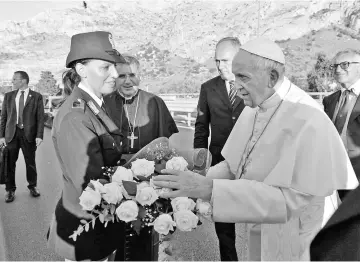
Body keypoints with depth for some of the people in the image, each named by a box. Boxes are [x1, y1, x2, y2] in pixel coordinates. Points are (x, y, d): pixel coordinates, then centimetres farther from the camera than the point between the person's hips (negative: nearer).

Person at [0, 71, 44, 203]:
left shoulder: (37, 96, -1)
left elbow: (40, 117, -3)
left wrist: (39, 136, -11)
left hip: (29, 134, -2)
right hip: (11, 134, 2)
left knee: (30, 162, 9)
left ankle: (33, 186, 27)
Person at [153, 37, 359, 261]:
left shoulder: (308, 121, -27)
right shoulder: (254, 108, -4)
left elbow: (289, 198, -31)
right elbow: (236, 164, 3)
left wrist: (210, 189, -36)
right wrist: (200, 182, -13)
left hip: (296, 242, -6)